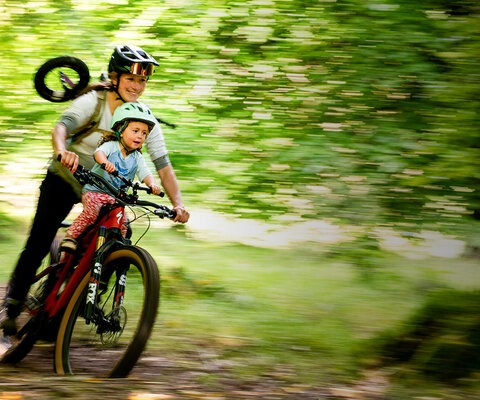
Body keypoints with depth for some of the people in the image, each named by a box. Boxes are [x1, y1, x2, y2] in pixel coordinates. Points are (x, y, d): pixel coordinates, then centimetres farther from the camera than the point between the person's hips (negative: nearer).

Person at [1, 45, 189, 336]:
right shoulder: (93, 102, -20)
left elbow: (163, 165, -14)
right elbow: (61, 126, -37)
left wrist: (178, 203, -29)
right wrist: (62, 151, -60)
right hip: (65, 180, -3)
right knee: (38, 245, -9)